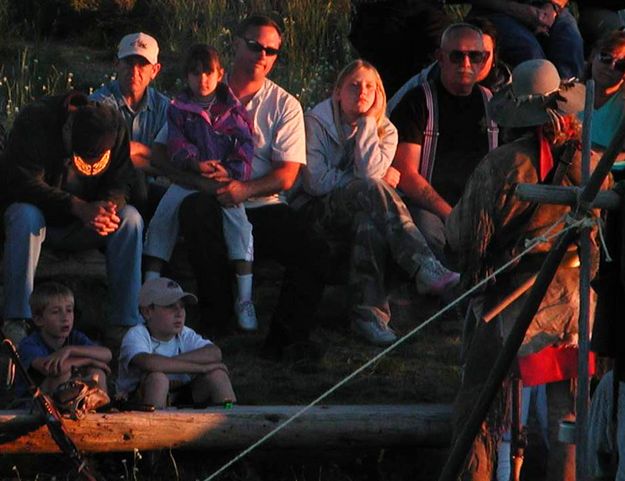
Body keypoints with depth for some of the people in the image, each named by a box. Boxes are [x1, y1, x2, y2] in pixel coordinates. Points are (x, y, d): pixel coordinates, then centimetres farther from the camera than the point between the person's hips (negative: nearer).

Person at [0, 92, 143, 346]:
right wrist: (78, 208, -38)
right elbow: (22, 182, -28)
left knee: (131, 219, -23)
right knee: (23, 215, -37)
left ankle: (124, 323, -23)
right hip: (41, 215, -3)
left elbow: (121, 182, -6)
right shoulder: (35, 119, -22)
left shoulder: (115, 125, -10)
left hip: (80, 229, 3)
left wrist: (108, 206, -31)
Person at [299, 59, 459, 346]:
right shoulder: (316, 122, -1)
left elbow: (368, 170, -14)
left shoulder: (385, 130, 7)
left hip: (363, 210, 4)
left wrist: (368, 122, -11)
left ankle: (369, 314, -47)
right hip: (322, 212, -4)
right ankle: (426, 270, -51)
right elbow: (316, 182, -12)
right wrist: (380, 181, -8)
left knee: (369, 222, -37)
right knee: (372, 189, -35)